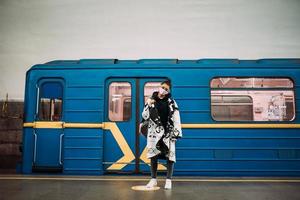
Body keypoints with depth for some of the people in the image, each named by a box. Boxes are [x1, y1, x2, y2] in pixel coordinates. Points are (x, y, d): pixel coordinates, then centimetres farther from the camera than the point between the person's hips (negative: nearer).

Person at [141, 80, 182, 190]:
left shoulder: (171, 102, 3)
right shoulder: (151, 100, 5)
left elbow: (176, 118, -2)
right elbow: (145, 116, 2)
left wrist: (177, 132, -11)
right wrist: (148, 105, -11)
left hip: (168, 132, -1)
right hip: (154, 132, 1)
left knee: (169, 155, -3)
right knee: (153, 155, 5)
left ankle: (168, 180, 8)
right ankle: (153, 179, 17)